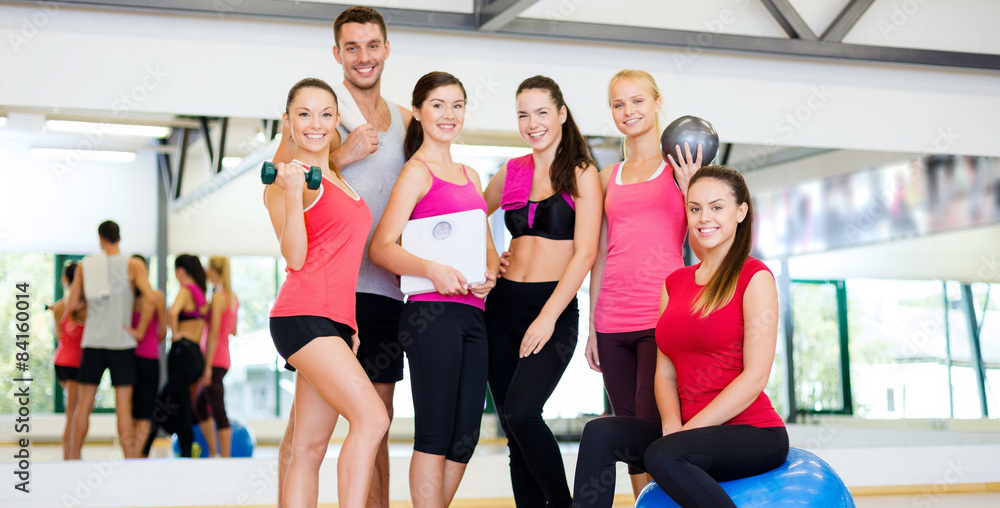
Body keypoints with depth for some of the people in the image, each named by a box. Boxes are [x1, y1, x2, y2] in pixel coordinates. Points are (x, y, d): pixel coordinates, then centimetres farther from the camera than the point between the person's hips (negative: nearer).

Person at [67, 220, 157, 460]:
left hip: (92, 342, 2)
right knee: (124, 406, -2)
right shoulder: (133, 265, -1)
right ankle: (130, 460, -4)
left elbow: (71, 305, 5)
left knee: (83, 404, 8)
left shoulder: (85, 265, 7)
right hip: (122, 342, -2)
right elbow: (151, 298, -12)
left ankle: (73, 459, 12)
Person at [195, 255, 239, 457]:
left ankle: (225, 457, -5)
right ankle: (213, 453, 23)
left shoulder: (218, 297, -12)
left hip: (215, 359, -9)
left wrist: (208, 365, -17)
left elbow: (214, 333, -16)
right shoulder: (233, 298, 13)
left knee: (218, 412, -6)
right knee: (200, 406, 19)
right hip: (224, 360, 9)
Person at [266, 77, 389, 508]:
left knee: (310, 447, 5)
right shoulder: (285, 180, -2)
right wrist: (293, 194, -23)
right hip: (303, 315, -8)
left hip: (336, 321, 8)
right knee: (372, 419, -19)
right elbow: (295, 257, -12)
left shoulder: (336, 178, 22)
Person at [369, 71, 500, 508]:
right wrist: (432, 269, -24)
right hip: (432, 311, -7)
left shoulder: (469, 176, 21)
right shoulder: (417, 172, -1)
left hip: (472, 313, 8)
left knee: (465, 435, 7)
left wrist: (489, 274, 2)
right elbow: (380, 247, -10)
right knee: (435, 433, -7)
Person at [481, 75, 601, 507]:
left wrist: (548, 317, -15)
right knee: (515, 433, 3)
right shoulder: (512, 173, 13)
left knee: (521, 413, -21)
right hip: (503, 305, 5)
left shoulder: (581, 175, -1)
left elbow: (585, 253, -8)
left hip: (555, 309, -5)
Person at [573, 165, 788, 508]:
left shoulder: (754, 277, -5)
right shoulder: (675, 283, 14)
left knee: (663, 455, -32)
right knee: (600, 433, -16)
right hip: (694, 431, 6)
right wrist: (671, 425, -9)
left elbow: (755, 377, -13)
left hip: (753, 434, -6)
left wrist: (685, 431, -16)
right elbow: (665, 371, 11)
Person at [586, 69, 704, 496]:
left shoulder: (682, 165, 5)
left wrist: (688, 187, -13)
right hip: (613, 322, 4)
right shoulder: (609, 177, 16)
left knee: (652, 422, -12)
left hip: (661, 316, -4)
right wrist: (593, 326, 14)